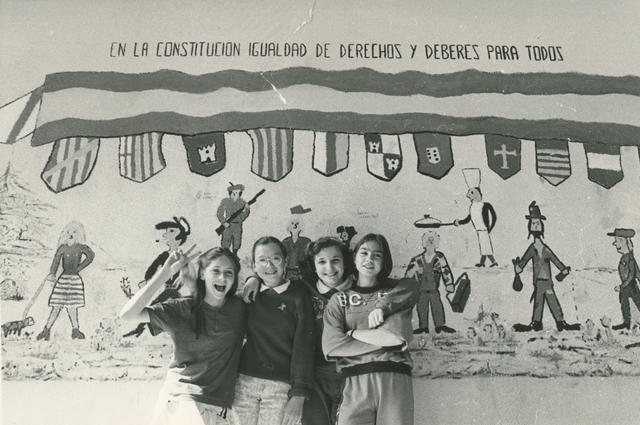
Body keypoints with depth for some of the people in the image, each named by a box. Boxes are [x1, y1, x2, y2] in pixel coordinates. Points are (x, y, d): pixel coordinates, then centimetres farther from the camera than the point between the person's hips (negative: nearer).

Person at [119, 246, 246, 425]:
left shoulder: (239, 308, 0)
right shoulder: (181, 309, -6)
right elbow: (128, 314, -14)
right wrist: (166, 272, -18)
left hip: (217, 408, 0)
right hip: (181, 395, 0)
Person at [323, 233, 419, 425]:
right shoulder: (339, 299, 11)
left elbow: (401, 334, -6)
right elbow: (331, 347, -5)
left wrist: (354, 333, -4)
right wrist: (383, 340, -5)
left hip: (395, 380, 0)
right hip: (355, 382, 0)